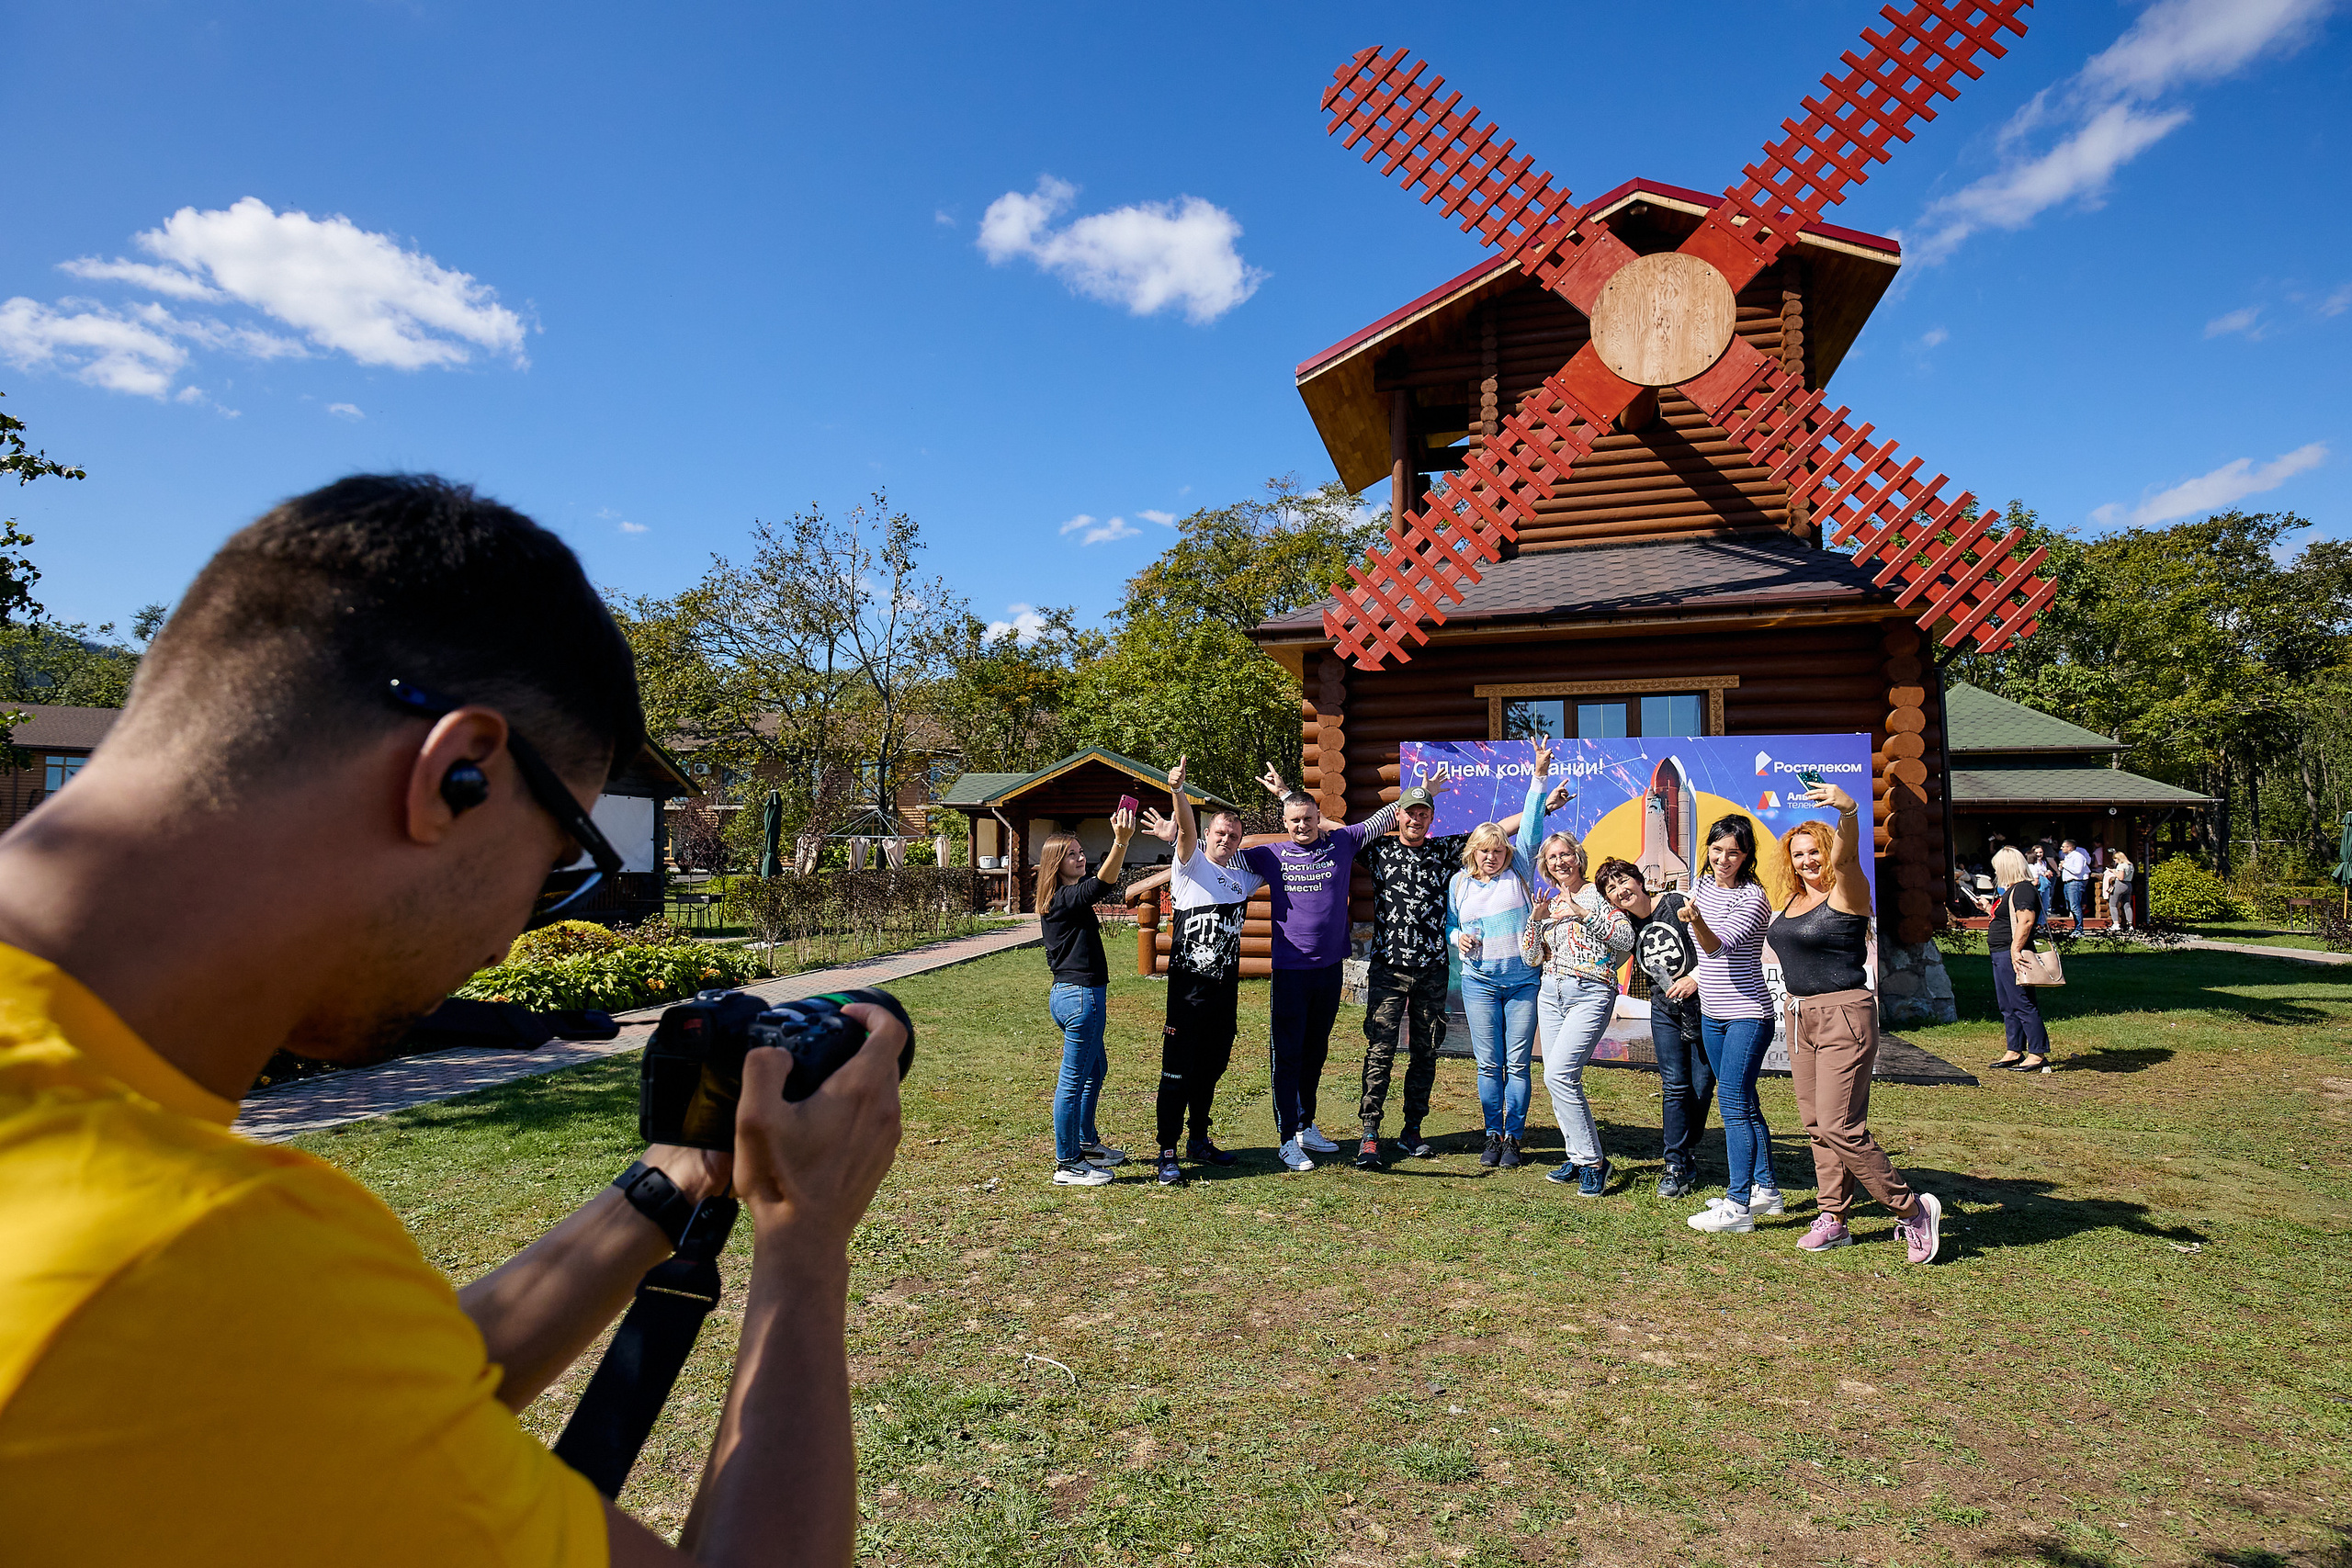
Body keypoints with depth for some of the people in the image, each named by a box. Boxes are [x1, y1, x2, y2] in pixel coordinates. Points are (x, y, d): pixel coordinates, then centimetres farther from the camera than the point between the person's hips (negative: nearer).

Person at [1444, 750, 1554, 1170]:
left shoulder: (1518, 871, 2)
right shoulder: (1459, 882, 8)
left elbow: (1531, 825, -6)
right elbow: (1449, 924, 19)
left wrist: (1540, 775, -13)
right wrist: (1458, 937, -5)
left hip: (1523, 978, -1)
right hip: (1479, 981, 2)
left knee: (1518, 1064, 1)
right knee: (1489, 1064, 4)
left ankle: (1513, 1137, 12)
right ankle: (1493, 1135, 16)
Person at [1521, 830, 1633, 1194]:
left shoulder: (1596, 893, 1)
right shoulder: (1549, 904, 18)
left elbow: (1627, 938, -11)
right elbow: (1531, 958, 13)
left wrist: (1584, 914, -19)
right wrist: (1535, 920, -2)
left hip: (1591, 994, -7)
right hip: (1551, 993, 7)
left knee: (1558, 1074, -17)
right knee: (1559, 1079, 5)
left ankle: (1592, 1160, -7)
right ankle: (1577, 1158, 17)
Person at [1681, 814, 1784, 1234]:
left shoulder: (1753, 898, -15)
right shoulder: (1705, 885, 7)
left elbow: (1718, 946, -29)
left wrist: (1696, 919, -45)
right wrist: (1695, 978, 20)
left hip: (1747, 1013, -8)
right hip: (1711, 1013, 8)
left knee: (1733, 1102, -11)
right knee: (1744, 1103, 15)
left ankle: (1737, 1206, -8)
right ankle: (1765, 1189, 26)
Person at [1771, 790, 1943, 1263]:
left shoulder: (1845, 891, -9)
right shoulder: (1793, 900, 12)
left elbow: (1846, 853, -31)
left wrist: (1848, 811, -50)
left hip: (1844, 1016, -8)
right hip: (1800, 1016, 8)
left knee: (1841, 1129, -9)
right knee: (1818, 1127, 12)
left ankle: (1913, 1209, 8)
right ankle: (1834, 1220, 22)